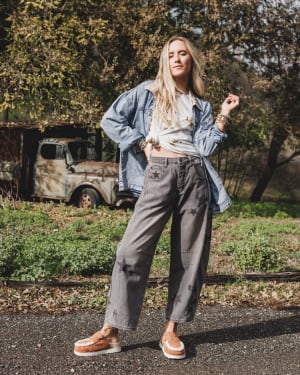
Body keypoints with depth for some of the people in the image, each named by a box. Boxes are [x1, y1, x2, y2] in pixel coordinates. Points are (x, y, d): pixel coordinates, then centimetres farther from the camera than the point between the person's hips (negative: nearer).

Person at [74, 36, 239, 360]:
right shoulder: (148, 91, 11)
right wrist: (143, 145, 0)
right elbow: (111, 120, 6)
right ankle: (110, 332, -5)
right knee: (133, 249, -12)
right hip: (159, 174, -3)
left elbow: (205, 147, 6)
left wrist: (223, 116, 3)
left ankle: (171, 330, 11)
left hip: (194, 174, 3)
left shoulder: (200, 105, 17)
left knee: (190, 254, 1)